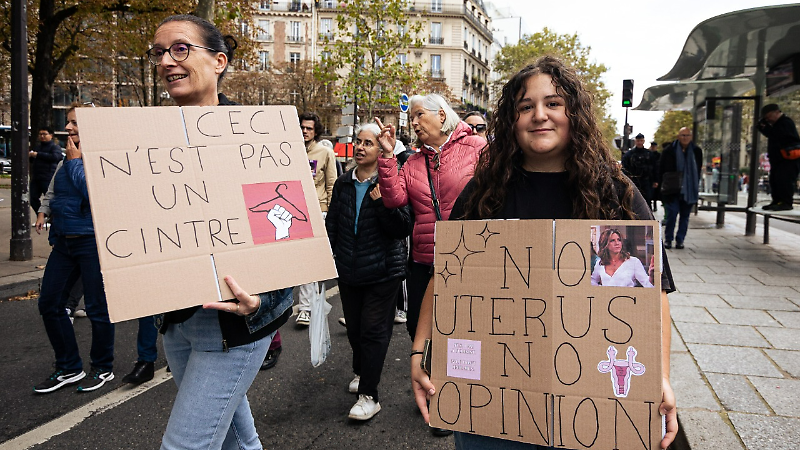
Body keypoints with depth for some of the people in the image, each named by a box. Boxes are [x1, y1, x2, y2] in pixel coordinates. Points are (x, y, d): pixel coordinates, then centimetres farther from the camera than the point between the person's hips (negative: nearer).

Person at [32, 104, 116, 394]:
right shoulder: (69, 158, 12)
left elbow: (92, 192, -25)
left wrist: (75, 160, -15)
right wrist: (46, 211, 9)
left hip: (92, 241, -9)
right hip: (64, 241, 9)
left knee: (97, 308, 2)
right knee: (49, 304, 10)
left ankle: (103, 369, 21)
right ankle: (69, 369, 24)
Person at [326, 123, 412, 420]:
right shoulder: (343, 184, 6)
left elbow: (403, 229, -14)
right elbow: (331, 223, 16)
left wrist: (382, 203, -25)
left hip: (382, 271, -5)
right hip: (348, 270, 5)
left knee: (373, 330, -2)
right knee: (354, 327, 16)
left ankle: (368, 394, 7)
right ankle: (361, 372, 41)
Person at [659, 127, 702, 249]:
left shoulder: (697, 151, 7)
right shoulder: (669, 150, 0)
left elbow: (698, 170, 15)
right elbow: (661, 170, 4)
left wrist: (695, 186, 9)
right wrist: (664, 186, -1)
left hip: (689, 190, 3)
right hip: (673, 189, -3)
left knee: (685, 215, 6)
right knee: (672, 213, -9)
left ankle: (680, 240, 15)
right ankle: (668, 239, 5)